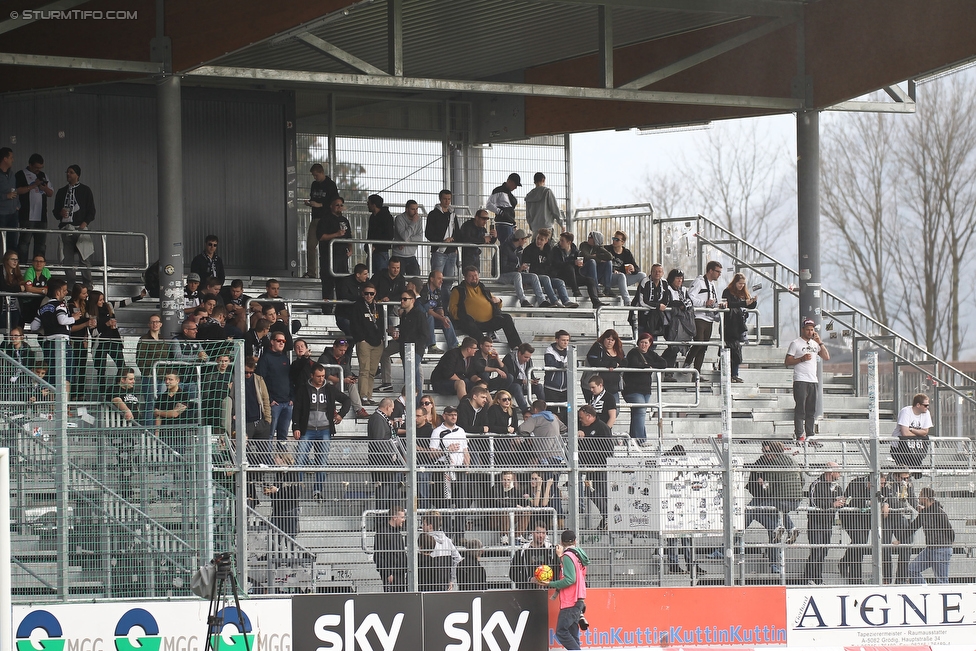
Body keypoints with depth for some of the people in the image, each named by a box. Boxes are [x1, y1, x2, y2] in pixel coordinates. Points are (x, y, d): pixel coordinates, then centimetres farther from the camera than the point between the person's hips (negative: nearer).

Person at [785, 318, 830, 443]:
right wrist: (801, 359, -16)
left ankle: (809, 435, 8)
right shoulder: (795, 343, 1)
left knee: (811, 410, 5)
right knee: (800, 409, -9)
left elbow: (826, 357, 10)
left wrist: (820, 342, 3)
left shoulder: (814, 344, 17)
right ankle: (799, 435, -11)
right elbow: (788, 362, -2)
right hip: (800, 381, -6)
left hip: (813, 381, 6)